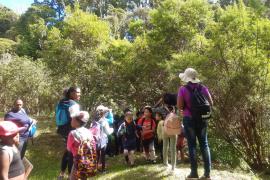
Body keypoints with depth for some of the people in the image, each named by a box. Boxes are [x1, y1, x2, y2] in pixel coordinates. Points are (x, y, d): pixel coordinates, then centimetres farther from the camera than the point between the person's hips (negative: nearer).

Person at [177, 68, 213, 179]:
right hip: (202, 119, 3)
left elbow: (179, 105, -13)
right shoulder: (203, 88, 3)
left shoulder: (183, 89, -8)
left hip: (189, 119, -3)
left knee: (192, 145, 4)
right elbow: (210, 103, 7)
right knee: (204, 144, 10)